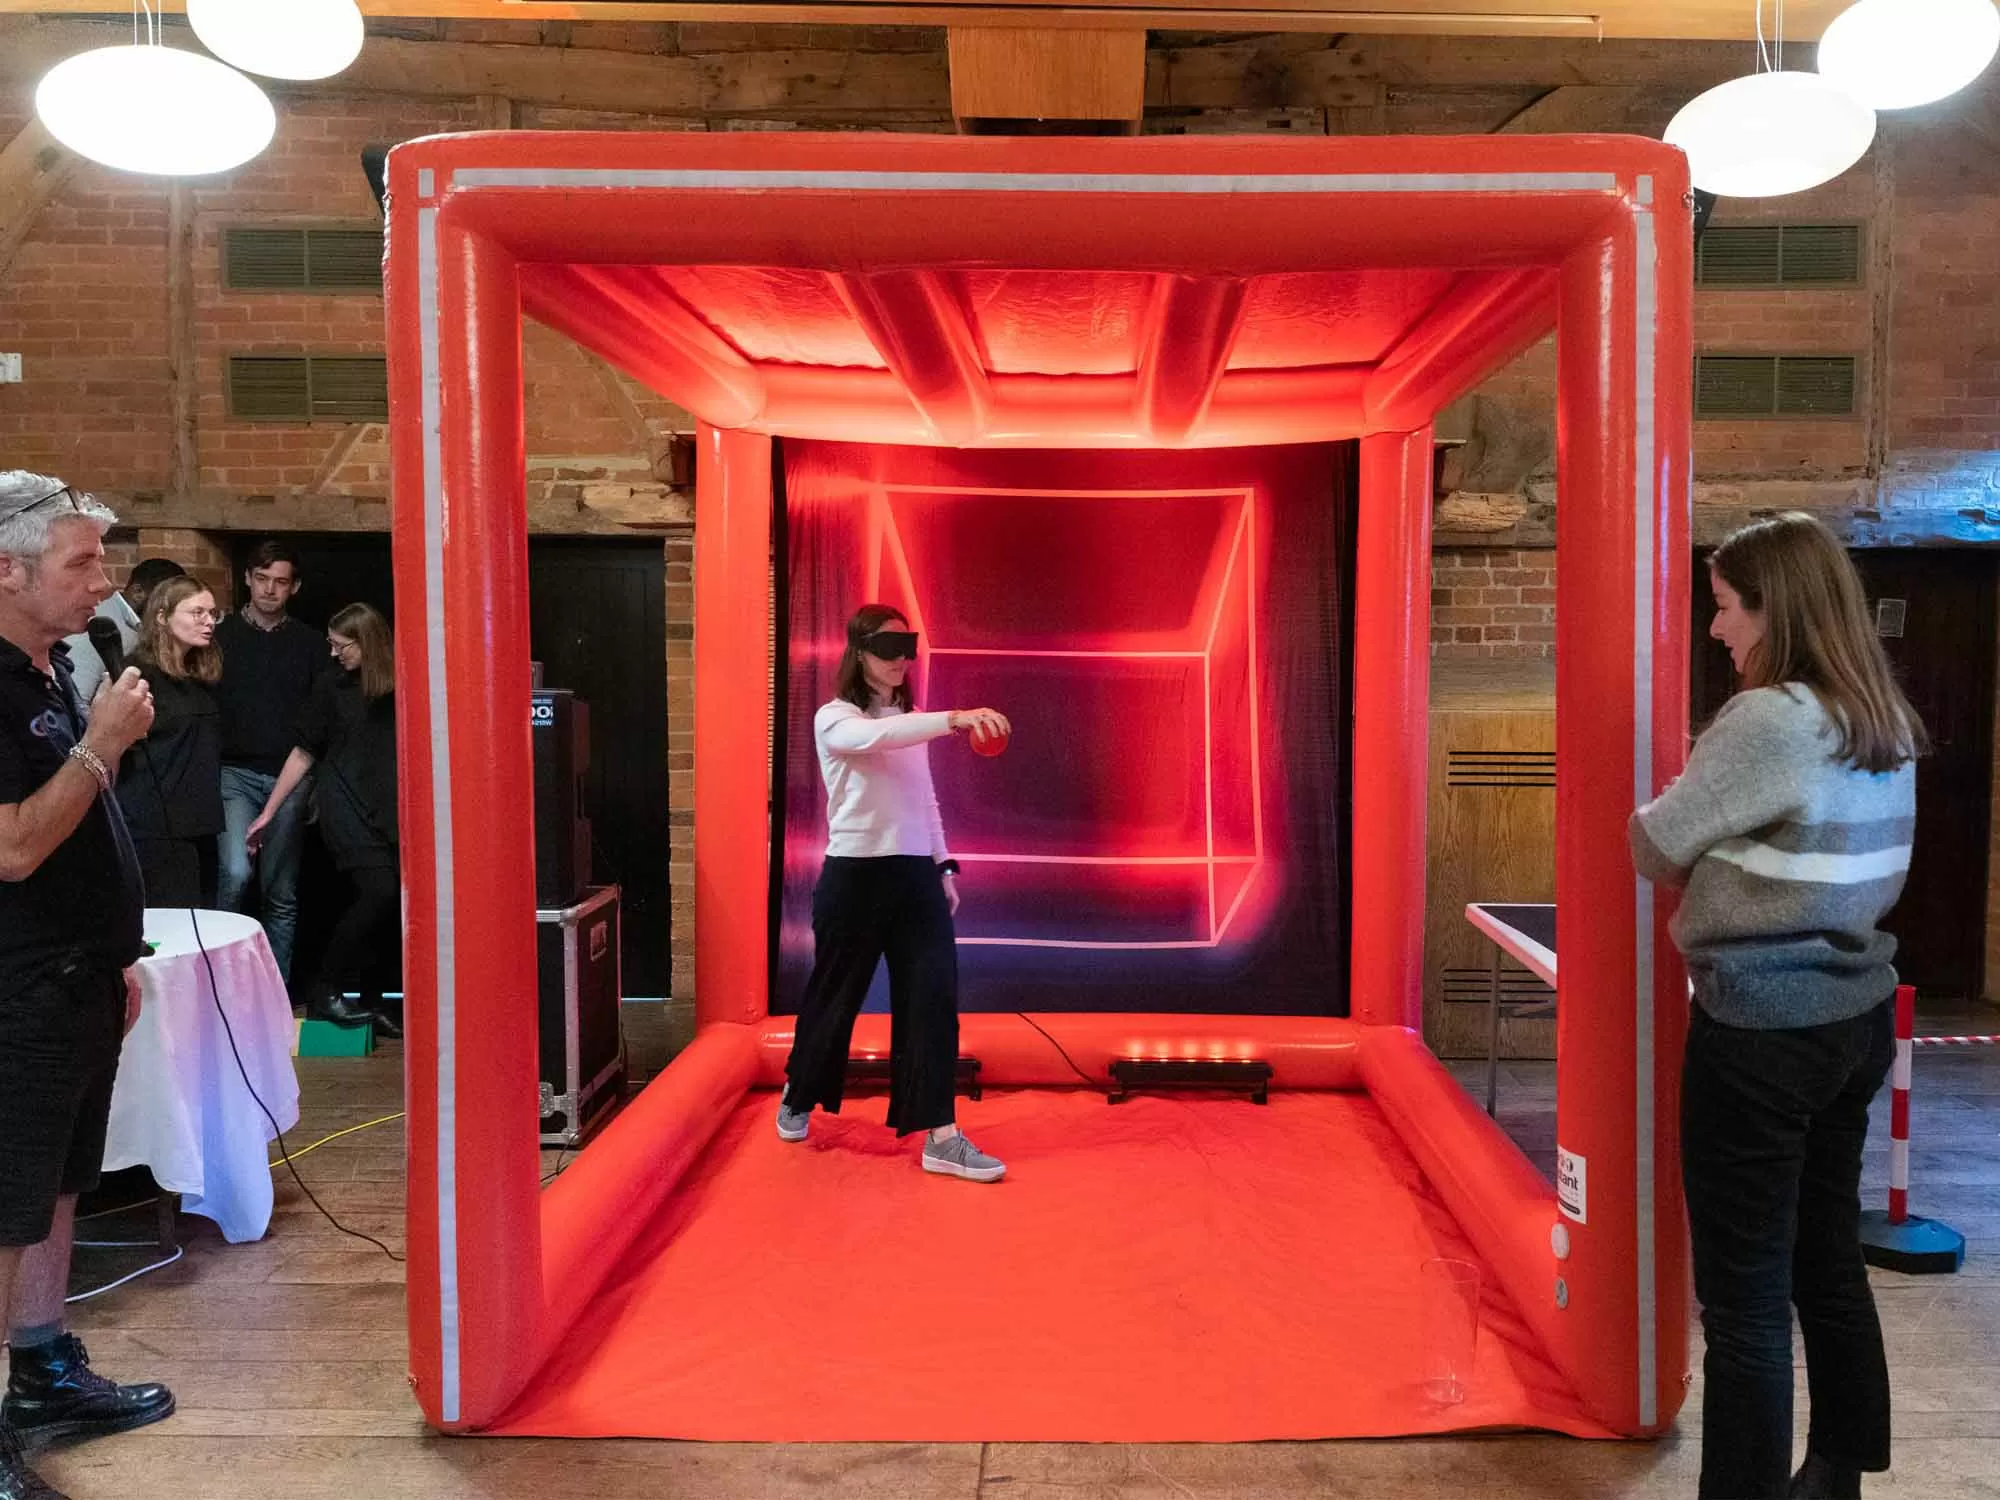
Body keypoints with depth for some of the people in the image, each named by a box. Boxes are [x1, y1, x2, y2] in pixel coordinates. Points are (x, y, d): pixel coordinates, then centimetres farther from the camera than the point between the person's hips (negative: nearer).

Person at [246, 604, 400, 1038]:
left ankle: (366, 999, 14)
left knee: (393, 904, -1)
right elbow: (304, 753, 10)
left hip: (392, 811, 2)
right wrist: (268, 813, 10)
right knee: (379, 891, -17)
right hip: (346, 809, -2)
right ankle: (324, 990, -3)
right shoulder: (333, 689, 5)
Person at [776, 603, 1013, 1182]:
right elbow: (876, 737, -31)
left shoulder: (912, 722, 13)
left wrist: (943, 865, 14)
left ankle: (940, 1136, -4)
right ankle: (798, 1097, 34)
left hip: (915, 875, 5)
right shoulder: (835, 719, -8)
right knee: (834, 995, 9)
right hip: (854, 876, -5)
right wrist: (955, 718, -44)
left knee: (934, 996, -6)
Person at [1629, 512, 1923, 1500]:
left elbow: (1653, 846, -11)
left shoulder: (1769, 720, -20)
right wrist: (1732, 868, 8)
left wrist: (1705, 872, 8)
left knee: (1746, 1295, 2)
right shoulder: (1889, 726, 7)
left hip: (1762, 1031, -9)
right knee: (1828, 1262, 20)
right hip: (1855, 1015, 9)